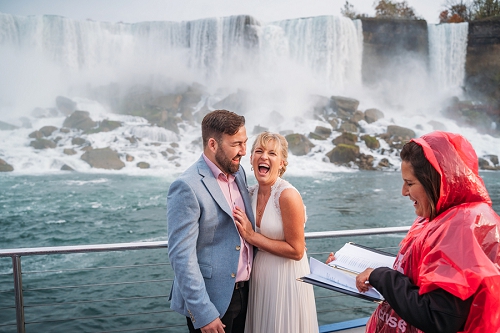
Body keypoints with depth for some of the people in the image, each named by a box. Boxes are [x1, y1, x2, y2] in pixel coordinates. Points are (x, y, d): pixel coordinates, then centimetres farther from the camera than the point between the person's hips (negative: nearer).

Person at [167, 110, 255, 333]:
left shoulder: (238, 172, 5)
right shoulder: (187, 187, -19)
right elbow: (181, 256, -21)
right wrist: (203, 313, -21)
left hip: (244, 292, 7)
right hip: (213, 299, -7)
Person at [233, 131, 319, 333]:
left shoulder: (288, 195, -20)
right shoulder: (251, 193, 1)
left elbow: (296, 251, -19)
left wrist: (252, 236, -17)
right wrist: (245, 232, -4)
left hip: (286, 278, -6)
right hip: (259, 276, 6)